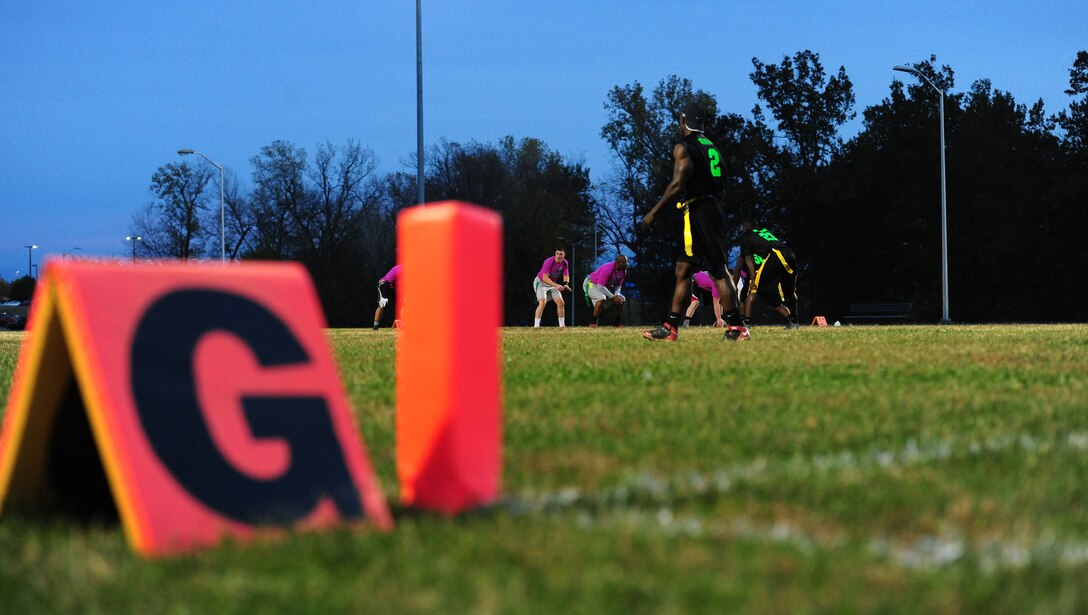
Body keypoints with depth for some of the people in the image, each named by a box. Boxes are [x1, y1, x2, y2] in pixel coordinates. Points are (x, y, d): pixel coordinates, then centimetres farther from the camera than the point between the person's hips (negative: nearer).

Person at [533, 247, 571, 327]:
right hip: (541, 282, -6)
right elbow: (545, 278, -31)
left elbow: (566, 276, 4)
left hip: (553, 283, 6)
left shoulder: (565, 263, -7)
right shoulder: (549, 262, -27)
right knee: (542, 302, -23)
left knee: (561, 302, -2)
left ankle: (562, 325, 8)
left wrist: (566, 284, -19)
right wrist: (556, 285, -40)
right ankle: (536, 325, -24)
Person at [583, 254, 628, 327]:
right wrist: (613, 297, -32)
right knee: (601, 298, -36)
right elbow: (600, 287, -33)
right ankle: (593, 323, -28)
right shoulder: (607, 269, -34)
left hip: (606, 287, 9)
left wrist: (617, 294, -20)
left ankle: (617, 323, 11)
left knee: (621, 299, 2)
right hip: (592, 284, -9)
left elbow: (618, 285, 2)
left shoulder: (623, 271, -9)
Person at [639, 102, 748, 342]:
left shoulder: (683, 147, -9)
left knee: (718, 270, -9)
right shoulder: (711, 148, 18)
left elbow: (678, 184, -18)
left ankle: (736, 328, -9)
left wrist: (653, 213, -14)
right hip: (712, 208, 9)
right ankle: (670, 328, 11)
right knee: (683, 270, 11)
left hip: (697, 212, -9)